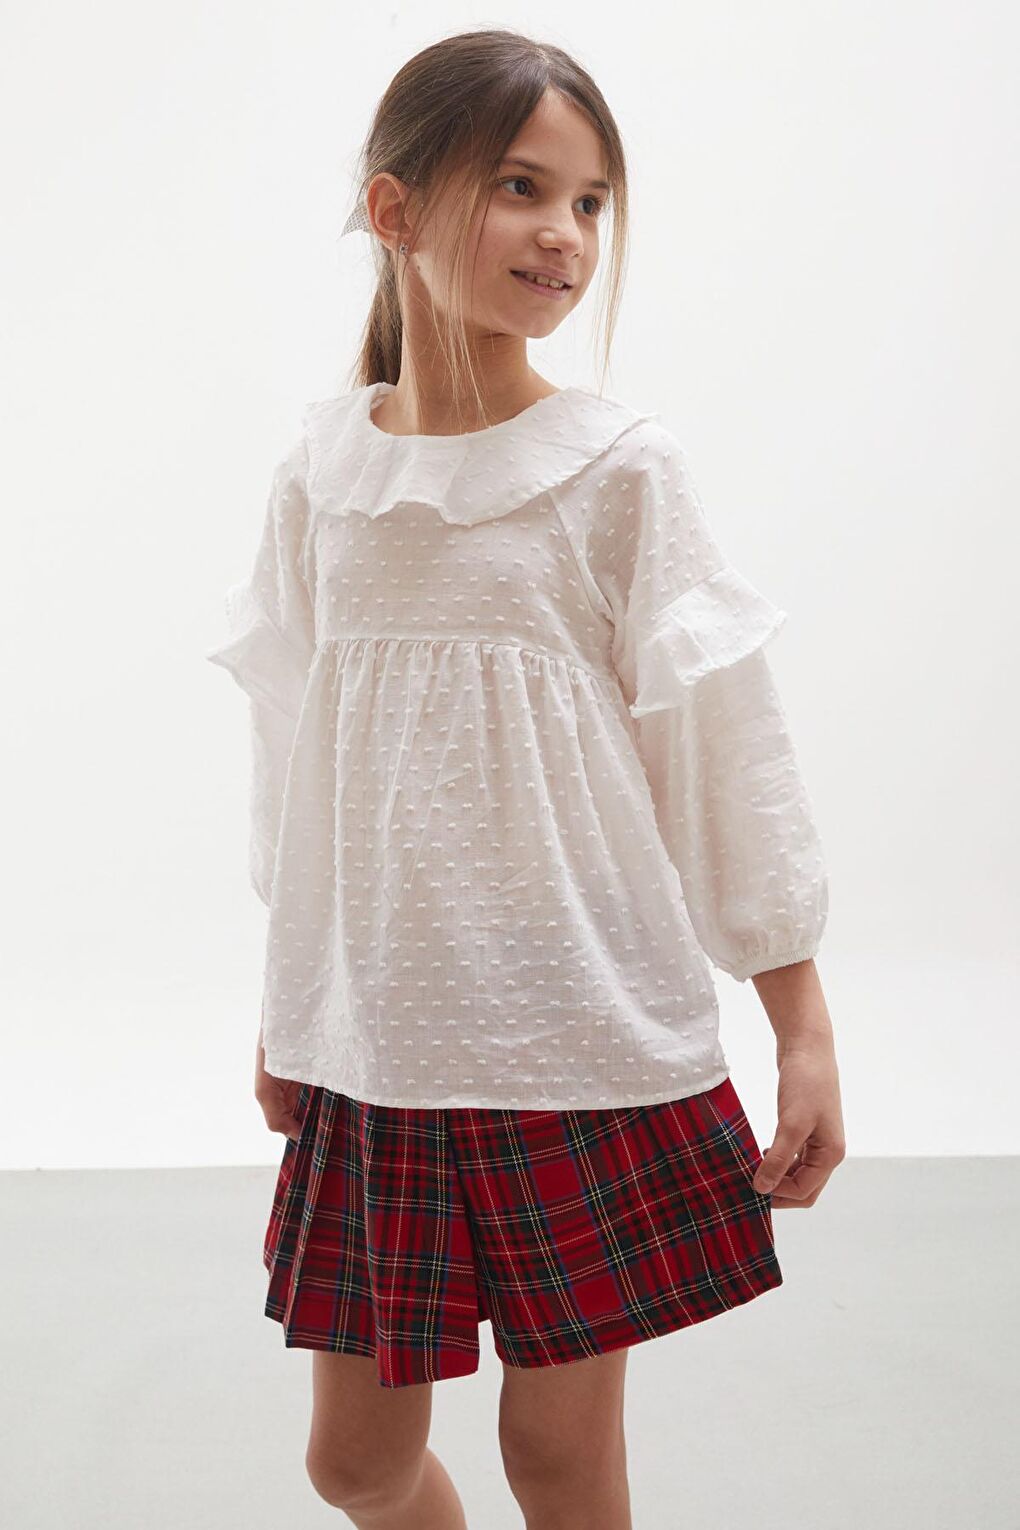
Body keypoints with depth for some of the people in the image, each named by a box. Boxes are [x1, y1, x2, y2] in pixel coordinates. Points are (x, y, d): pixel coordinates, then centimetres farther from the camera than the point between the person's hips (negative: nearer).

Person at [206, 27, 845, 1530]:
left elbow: (727, 747, -4)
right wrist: (286, 1009, 18)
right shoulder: (321, 466, 3)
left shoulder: (618, 465, -6)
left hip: (588, 1038, -3)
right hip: (374, 1044, 3)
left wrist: (805, 1025, -5)